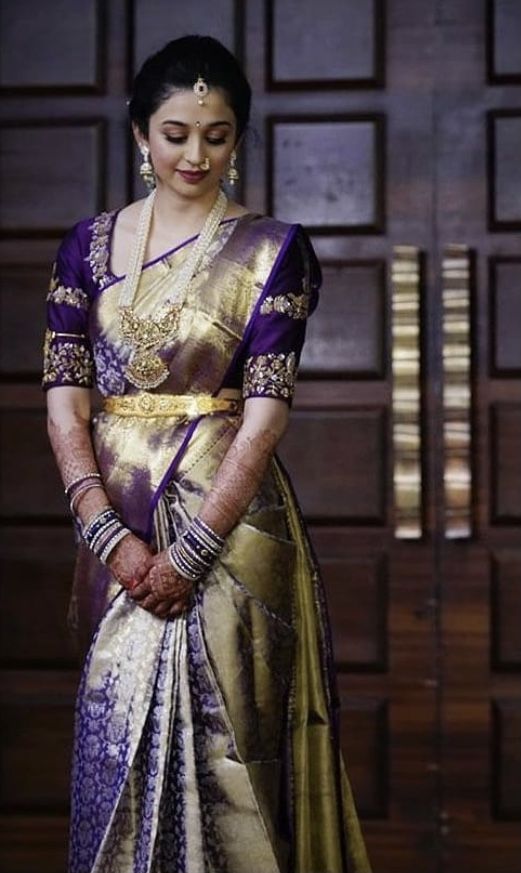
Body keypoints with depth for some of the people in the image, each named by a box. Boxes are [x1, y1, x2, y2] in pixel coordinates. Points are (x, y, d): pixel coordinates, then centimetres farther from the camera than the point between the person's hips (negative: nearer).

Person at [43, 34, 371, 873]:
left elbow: (265, 412, -11)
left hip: (227, 522, -3)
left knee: (221, 735, 3)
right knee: (117, 736, 10)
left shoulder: (272, 249, -4)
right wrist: (111, 535, -12)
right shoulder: (89, 245, 6)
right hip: (117, 528, 3)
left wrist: (188, 553, -16)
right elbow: (64, 398, -1)